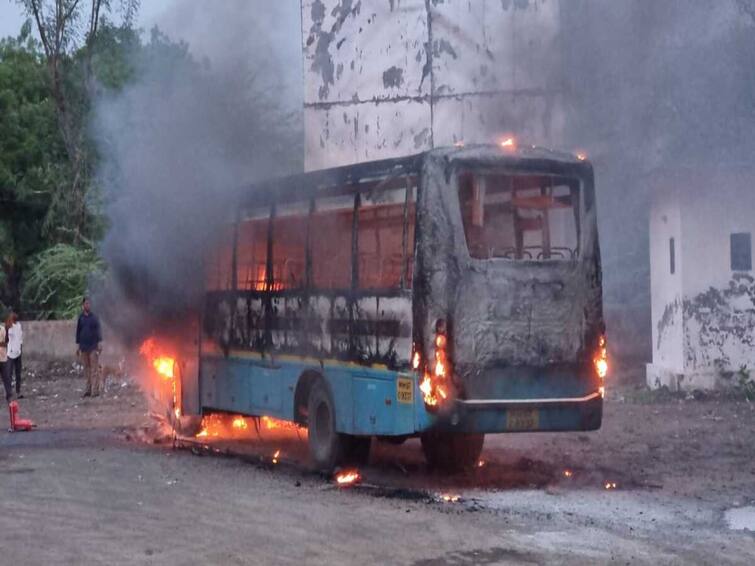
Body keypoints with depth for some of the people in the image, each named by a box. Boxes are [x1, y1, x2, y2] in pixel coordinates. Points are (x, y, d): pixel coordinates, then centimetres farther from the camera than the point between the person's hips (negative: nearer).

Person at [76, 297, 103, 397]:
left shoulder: (94, 317, 2)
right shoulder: (80, 318, 7)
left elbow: (98, 330, 0)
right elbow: (78, 331, 11)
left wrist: (99, 343, -7)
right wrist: (77, 345, 9)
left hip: (93, 345, -2)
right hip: (84, 346, 2)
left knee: (94, 368, -7)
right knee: (87, 368, 5)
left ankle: (95, 390, -9)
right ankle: (88, 389, 10)